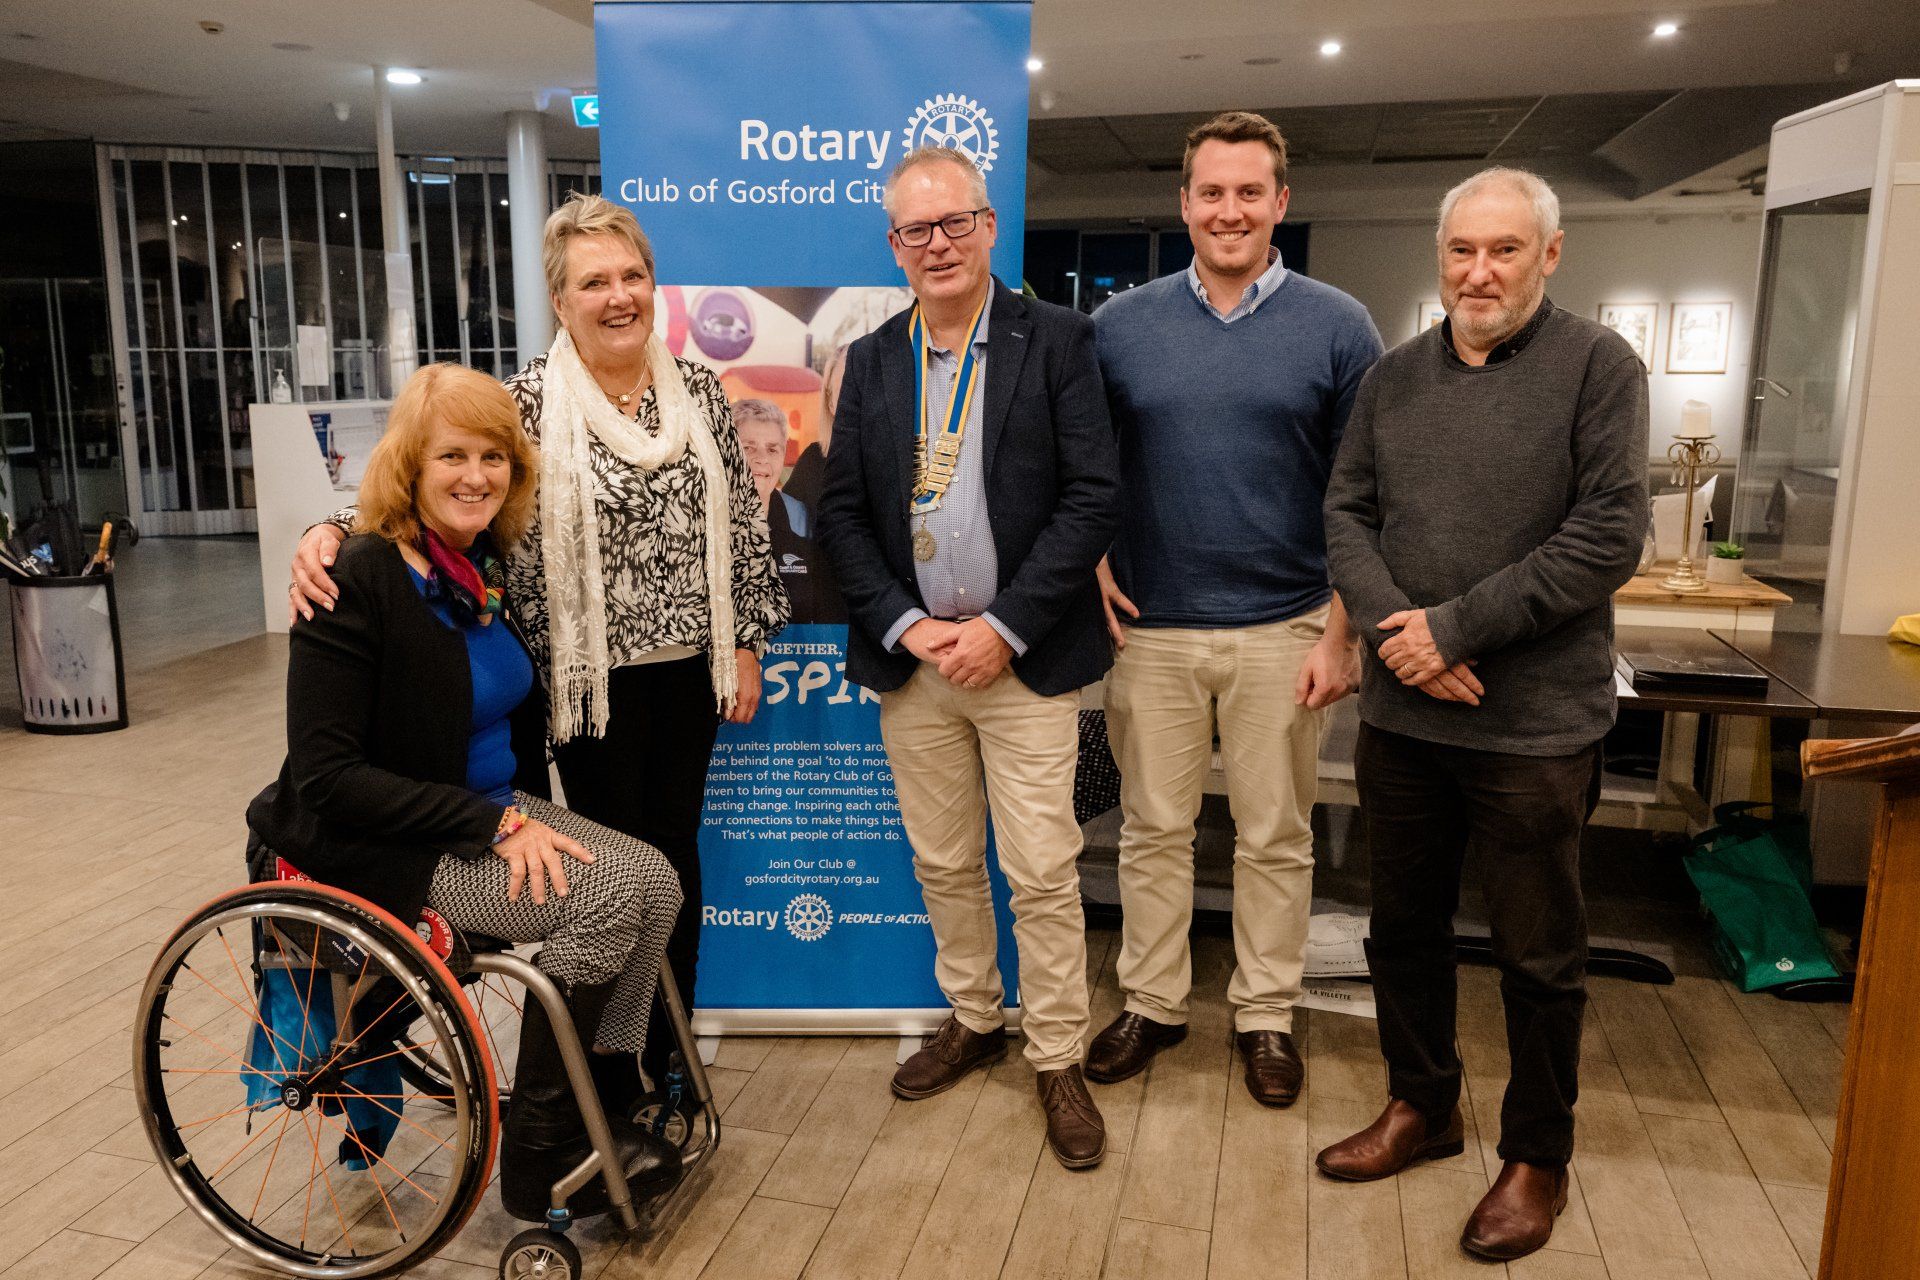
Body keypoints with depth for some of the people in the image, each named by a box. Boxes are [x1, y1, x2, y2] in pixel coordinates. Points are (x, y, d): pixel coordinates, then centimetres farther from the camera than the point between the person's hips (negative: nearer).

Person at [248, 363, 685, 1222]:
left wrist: (522, 816, 2)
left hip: (493, 810, 7)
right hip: (384, 846, -7)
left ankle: (593, 1107, 2)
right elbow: (326, 775, -22)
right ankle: (537, 1155, -5)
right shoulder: (358, 582, -19)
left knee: (655, 880, -12)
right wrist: (495, 826, -24)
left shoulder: (488, 567, 4)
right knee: (605, 897, -22)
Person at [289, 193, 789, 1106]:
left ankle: (670, 1052, 33)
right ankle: (612, 1076, 28)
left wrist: (746, 642, 5)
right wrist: (331, 532, -25)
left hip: (689, 671, 3)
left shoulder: (697, 389, 3)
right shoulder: (526, 403, -7)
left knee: (677, 854, 14)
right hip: (597, 680, -3)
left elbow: (741, 522, 7)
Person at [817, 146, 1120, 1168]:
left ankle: (1057, 1058, 21)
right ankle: (972, 1019, 36)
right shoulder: (870, 361, 8)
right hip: (911, 657, 4)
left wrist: (1004, 627, -14)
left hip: (1023, 656, -3)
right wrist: (907, 627, -8)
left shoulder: (1057, 341, -3)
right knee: (943, 865, 15)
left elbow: (1091, 495, -9)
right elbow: (841, 511, 6)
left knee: (1043, 875, 2)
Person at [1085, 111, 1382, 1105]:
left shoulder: (1337, 327, 0)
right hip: (1149, 626, 1)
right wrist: (1091, 569, -4)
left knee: (1276, 838, 11)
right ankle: (1152, 1002, 28)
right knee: (1152, 828, 11)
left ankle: (1266, 1014, 28)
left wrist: (1342, 631, -6)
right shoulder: (1119, 324, 4)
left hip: (1282, 630, -1)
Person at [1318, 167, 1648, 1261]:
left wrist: (1455, 626, -17)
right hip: (1402, 712, 5)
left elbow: (1611, 534, -13)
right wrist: (1391, 628, -12)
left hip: (1537, 722, -4)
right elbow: (1348, 513, 6)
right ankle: (1423, 1106, 39)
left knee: (1541, 956, 9)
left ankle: (1538, 1156, 30)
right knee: (1406, 923, 17)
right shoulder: (1395, 377, 9)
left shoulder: (1598, 366, -5)